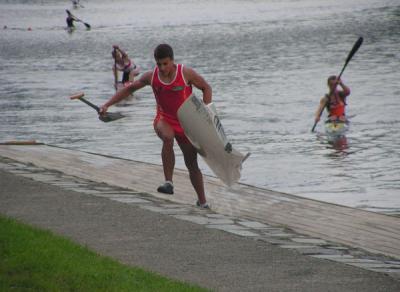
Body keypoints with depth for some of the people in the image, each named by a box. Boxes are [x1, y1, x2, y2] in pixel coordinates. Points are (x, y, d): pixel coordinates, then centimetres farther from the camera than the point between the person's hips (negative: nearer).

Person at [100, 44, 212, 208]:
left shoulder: (186, 73, -14)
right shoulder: (151, 77, -5)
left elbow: (206, 88, -3)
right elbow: (129, 88, 8)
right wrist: (107, 105, 3)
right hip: (164, 120, 1)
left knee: (192, 164, 3)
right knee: (168, 137, -37)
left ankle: (202, 202, 19)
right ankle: (168, 182, -38)